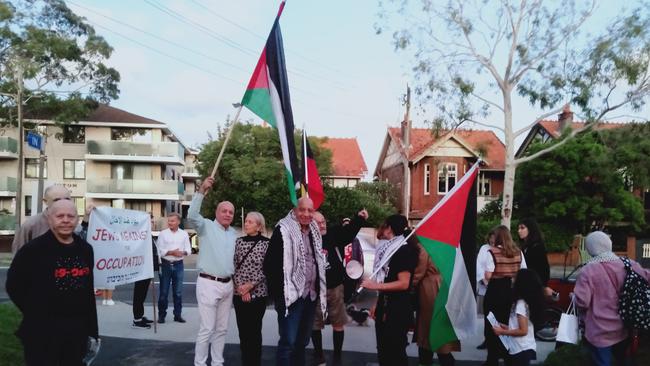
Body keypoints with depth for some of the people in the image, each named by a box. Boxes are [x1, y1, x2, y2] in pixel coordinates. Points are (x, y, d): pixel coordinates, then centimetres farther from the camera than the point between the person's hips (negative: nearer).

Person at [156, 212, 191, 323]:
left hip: (178, 265, 1)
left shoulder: (184, 234, 7)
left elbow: (188, 250, 5)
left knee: (178, 292, 6)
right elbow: (159, 250, -4)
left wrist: (183, 252, -15)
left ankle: (178, 315, 16)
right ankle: (161, 315, 13)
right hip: (166, 264, -1)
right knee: (164, 292, 2)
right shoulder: (163, 234, 2)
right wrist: (172, 252, -15)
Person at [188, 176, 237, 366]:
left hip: (228, 285, 6)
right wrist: (202, 190, -29)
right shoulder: (207, 226, -4)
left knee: (222, 328, 13)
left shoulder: (234, 233, 14)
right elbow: (192, 215, -23)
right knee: (206, 329, -3)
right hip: (209, 283, -6)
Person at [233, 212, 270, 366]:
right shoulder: (239, 241, 5)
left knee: (254, 330, 3)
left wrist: (251, 285, -13)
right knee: (242, 330, 9)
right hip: (239, 293, 3)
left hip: (258, 293, -3)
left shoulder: (266, 243, -5)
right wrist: (240, 286, -8)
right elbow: (234, 265, 3)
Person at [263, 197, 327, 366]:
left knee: (302, 341, 17)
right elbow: (270, 264, -14)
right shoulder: (283, 230, -11)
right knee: (288, 341, -4)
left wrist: (318, 289, 15)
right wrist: (278, 292, -16)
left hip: (310, 295, 7)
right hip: (291, 295, -7)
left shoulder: (314, 232, 11)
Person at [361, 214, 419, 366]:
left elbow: (403, 283, -20)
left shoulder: (404, 250, -13)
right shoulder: (388, 249, 14)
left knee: (395, 351, 0)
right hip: (384, 305, 9)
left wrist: (376, 285, -19)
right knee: (383, 350, 16)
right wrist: (377, 304, 14)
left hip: (398, 309, -9)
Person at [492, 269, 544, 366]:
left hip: (521, 350, -10)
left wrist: (503, 332, -14)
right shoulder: (529, 302, 7)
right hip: (525, 348, 10)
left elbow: (523, 331, -22)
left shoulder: (520, 304, -21)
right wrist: (508, 328, 13)